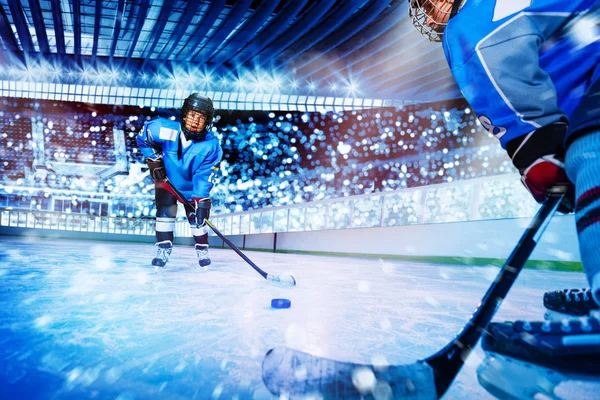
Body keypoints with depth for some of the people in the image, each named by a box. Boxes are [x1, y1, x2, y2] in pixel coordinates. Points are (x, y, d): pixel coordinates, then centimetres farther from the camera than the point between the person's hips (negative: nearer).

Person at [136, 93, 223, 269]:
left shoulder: (211, 145, -28)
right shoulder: (164, 129, -29)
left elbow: (204, 176, -27)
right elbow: (143, 138, -8)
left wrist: (201, 199, -35)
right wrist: (154, 160, -13)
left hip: (193, 186, 0)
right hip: (166, 179, 0)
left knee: (198, 215, 0)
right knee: (165, 210, -12)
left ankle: (202, 250, 20)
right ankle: (164, 248, 2)